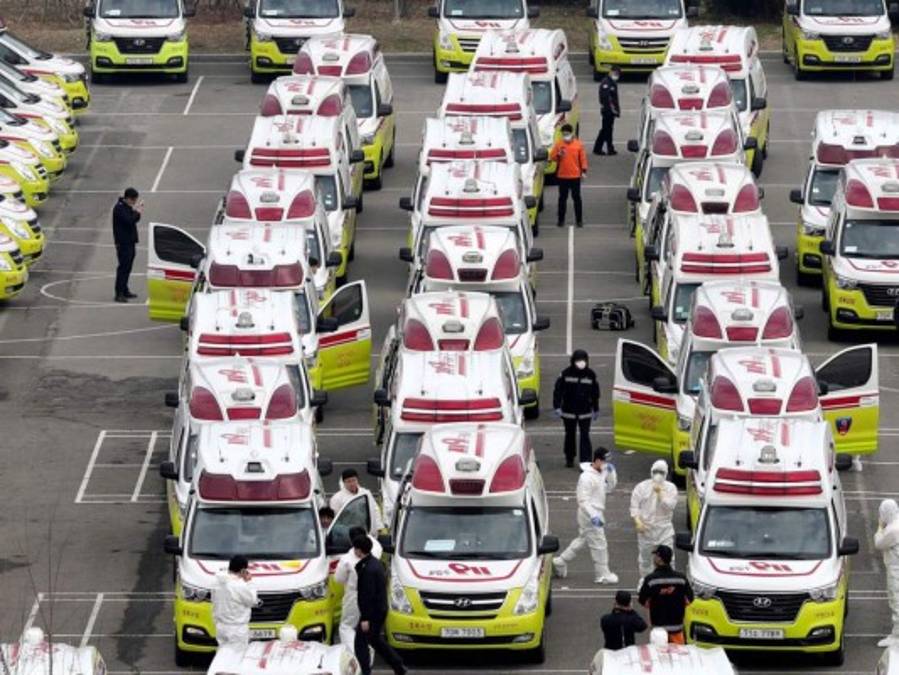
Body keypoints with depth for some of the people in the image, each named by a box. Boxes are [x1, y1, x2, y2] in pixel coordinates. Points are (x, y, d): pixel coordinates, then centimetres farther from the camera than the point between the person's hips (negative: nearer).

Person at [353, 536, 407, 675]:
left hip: (373, 612, -10)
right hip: (380, 610, 10)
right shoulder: (375, 563, 8)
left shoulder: (368, 569, -23)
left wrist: (365, 618, -23)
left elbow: (368, 595, -24)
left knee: (360, 643, -2)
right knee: (376, 640, 23)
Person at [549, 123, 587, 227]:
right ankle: (561, 219, 14)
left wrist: (584, 171, -3)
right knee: (562, 198, 7)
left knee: (576, 198, 5)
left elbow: (583, 158, 2)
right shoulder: (559, 144, 0)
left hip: (575, 176, -1)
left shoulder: (578, 144, -1)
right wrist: (558, 155, -20)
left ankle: (579, 220, 11)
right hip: (562, 176, 1)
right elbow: (552, 157, 1)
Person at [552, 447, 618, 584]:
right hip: (589, 515, -10)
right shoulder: (587, 477, -22)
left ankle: (560, 562, 27)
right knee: (599, 543, -2)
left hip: (596, 513, 10)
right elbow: (583, 500, -23)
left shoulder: (602, 473, 6)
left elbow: (611, 486, 16)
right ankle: (602, 575, 8)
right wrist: (593, 516, -31)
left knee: (582, 539, 19)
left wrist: (611, 472, -1)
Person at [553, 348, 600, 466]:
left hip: (585, 412, 0)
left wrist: (596, 409, 15)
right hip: (569, 411, 0)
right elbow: (558, 390, -3)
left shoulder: (590, 375, -1)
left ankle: (586, 461, -8)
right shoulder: (566, 374, -6)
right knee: (570, 435, 13)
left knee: (585, 436, -6)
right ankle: (569, 459, 28)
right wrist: (557, 406, -8)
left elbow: (595, 393, 10)